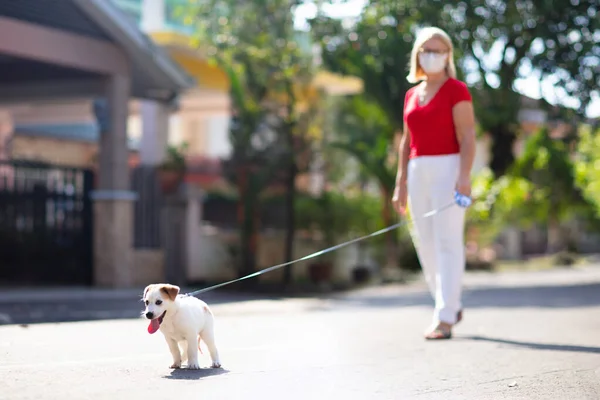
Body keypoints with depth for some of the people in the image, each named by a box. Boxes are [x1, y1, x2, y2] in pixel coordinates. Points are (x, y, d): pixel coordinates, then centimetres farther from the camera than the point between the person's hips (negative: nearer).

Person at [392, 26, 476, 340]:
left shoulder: (456, 90, -2)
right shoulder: (411, 95, 16)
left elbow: (467, 137, -10)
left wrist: (464, 176, -21)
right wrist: (401, 183, 14)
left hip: (448, 169, -7)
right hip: (418, 172, 7)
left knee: (447, 241, -10)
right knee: (425, 243, 7)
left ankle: (444, 319, -11)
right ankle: (451, 307, 22)